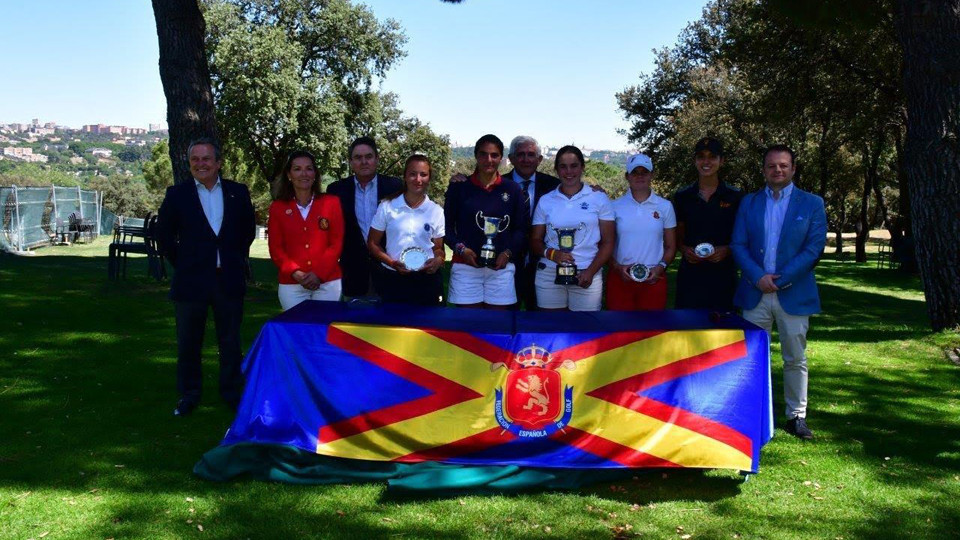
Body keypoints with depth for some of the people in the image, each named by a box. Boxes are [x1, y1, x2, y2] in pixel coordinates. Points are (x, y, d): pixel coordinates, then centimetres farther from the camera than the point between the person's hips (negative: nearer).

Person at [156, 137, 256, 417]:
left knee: (231, 341, 9)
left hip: (229, 279, 1)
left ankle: (232, 393, 23)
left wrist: (237, 259, 10)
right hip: (191, 280, -1)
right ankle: (188, 396, 22)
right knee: (188, 343, 8)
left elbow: (249, 229, 14)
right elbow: (164, 235, 6)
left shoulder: (238, 192, 3)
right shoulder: (176, 194, -1)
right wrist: (181, 263, 3)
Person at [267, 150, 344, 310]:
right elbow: (275, 248, 3)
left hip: (328, 282, 0)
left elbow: (337, 242, 0)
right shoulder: (278, 207, 5)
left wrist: (319, 273, -11)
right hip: (291, 285, 1)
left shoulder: (331, 203, 2)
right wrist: (294, 272, -13)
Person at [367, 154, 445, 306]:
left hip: (426, 281, 1)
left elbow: (438, 248, 11)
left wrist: (438, 260, -14)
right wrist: (392, 263, -13)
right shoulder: (386, 207, -1)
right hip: (393, 280, -1)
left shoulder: (436, 211, 4)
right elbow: (372, 243, 4)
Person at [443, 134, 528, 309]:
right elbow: (447, 225, 5)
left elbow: (521, 228, 7)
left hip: (501, 267, 1)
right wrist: (460, 248, -12)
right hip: (466, 266, -1)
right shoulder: (459, 187, 4)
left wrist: (508, 253, -8)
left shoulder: (513, 190, 7)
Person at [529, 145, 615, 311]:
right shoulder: (545, 201, 8)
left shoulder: (599, 198, 4)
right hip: (549, 274, 1)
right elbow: (535, 240, 10)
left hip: (586, 275, -1)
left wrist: (590, 272, -10)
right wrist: (550, 253, -12)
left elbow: (608, 242, 3)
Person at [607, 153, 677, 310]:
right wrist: (617, 267, -9)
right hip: (620, 278, 0)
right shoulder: (615, 206, 4)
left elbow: (670, 246, 10)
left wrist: (661, 267, -7)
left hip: (653, 279, 1)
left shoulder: (665, 206, 6)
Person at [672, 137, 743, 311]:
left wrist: (727, 250, -11)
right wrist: (685, 250, -6)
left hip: (723, 275, -1)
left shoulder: (735, 197, 2)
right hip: (690, 275, 1)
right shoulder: (683, 197, 7)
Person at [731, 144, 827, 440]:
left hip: (794, 293, -2)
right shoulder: (749, 202, 8)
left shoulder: (812, 203, 3)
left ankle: (796, 416, 16)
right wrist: (758, 277, -12)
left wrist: (781, 279, -12)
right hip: (755, 292, 2)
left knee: (796, 358, 5)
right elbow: (738, 245, 3)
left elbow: (815, 247, -5)